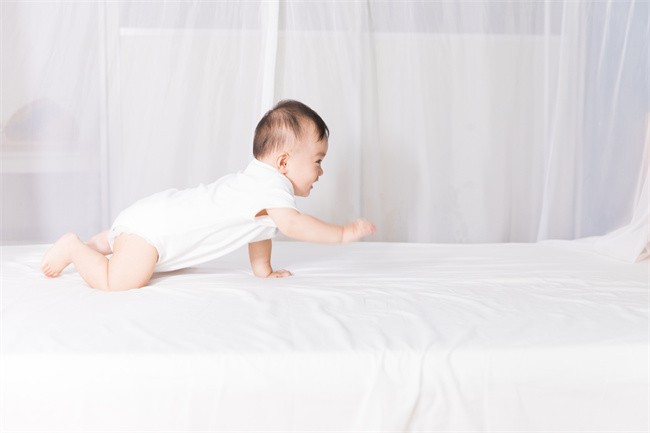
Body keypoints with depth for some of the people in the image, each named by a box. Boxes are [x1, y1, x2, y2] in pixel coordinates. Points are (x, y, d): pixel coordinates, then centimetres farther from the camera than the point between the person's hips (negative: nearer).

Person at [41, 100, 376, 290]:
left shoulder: (259, 181, 11)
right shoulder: (272, 186, -20)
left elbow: (260, 227, 25)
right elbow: (292, 224, -35)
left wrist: (263, 269, 25)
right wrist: (344, 233, -28)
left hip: (159, 213, 10)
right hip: (152, 226, -10)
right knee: (118, 282, -22)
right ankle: (73, 248, -3)